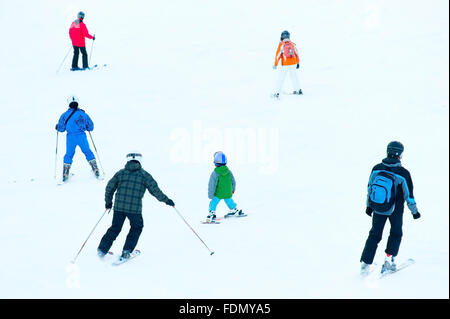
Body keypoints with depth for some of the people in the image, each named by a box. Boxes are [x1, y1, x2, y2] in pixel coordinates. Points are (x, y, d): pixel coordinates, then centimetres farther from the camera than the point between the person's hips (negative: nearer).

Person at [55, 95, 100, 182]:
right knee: (88, 152, 14)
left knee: (69, 154, 12)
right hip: (81, 136, 0)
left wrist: (57, 127, 27)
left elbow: (61, 128, 4)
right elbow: (91, 127, 10)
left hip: (70, 137, 0)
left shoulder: (65, 115, 0)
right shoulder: (83, 114, 4)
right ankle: (96, 171, 9)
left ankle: (65, 175, 7)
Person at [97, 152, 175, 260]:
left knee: (115, 228, 18)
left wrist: (108, 202, 24)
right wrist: (166, 200, 13)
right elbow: (155, 190, 2)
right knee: (137, 227, 19)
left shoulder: (120, 173, 10)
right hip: (134, 208, -3)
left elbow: (109, 187, 11)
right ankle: (127, 251, 13)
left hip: (119, 206, 3)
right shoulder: (144, 175, 4)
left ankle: (102, 249, 13)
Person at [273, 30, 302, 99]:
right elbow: (296, 54, 8)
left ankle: (277, 93, 3)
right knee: (293, 76, 22)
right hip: (293, 64, 4)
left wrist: (275, 65, -1)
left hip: (285, 65, -4)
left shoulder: (281, 44, -11)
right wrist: (298, 63, 20)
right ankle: (298, 90, 27)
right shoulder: (292, 44, 0)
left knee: (280, 78, 4)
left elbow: (278, 55, -9)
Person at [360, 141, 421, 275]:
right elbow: (409, 195, -11)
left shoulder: (376, 168, -10)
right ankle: (389, 258, 9)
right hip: (395, 209, -3)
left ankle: (365, 264, 10)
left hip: (377, 208, 3)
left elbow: (369, 188, 2)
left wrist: (369, 205, 16)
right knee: (396, 233, 21)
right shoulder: (403, 173, -20)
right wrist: (414, 211, 4)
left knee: (374, 234, 14)